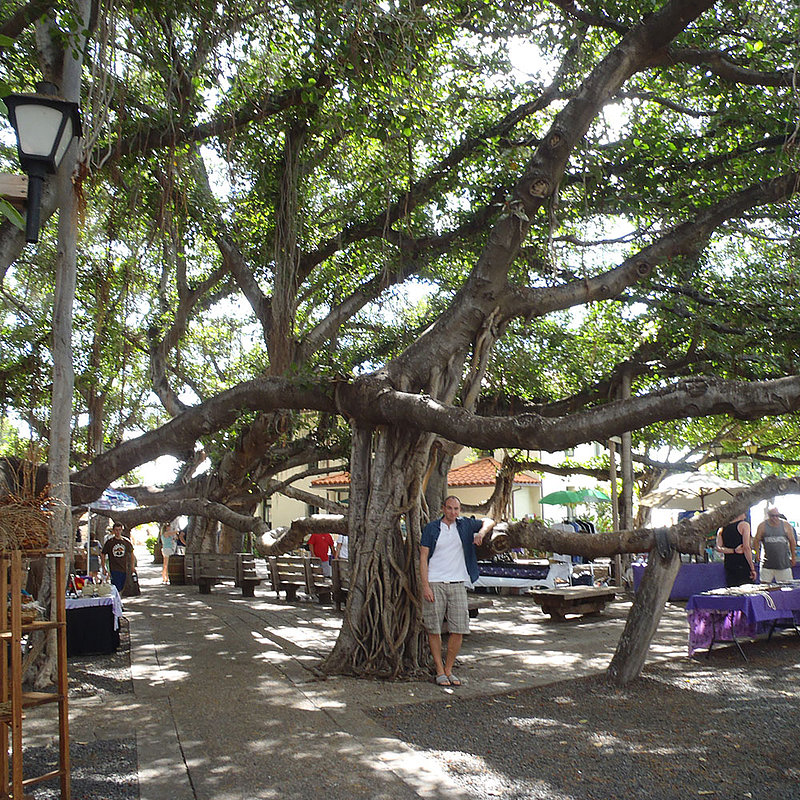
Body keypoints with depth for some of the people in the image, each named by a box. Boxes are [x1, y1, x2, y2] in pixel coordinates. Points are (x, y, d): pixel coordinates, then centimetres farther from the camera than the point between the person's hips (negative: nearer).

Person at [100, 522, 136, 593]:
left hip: (124, 570, 3)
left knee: (121, 589, 8)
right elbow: (103, 555, 7)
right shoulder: (109, 542, 1)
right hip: (114, 570, -3)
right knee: (116, 589, -12)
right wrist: (104, 568, 0)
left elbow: (132, 554, 19)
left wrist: (132, 566, 11)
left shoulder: (126, 541, 8)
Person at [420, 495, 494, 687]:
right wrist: (425, 586, -9)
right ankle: (439, 671, 13)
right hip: (435, 584, -2)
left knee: (458, 630, 0)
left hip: (458, 584, 3)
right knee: (434, 630, 1)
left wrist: (481, 532, -6)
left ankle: (449, 670, 15)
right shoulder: (431, 528, 1)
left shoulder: (464, 525, 8)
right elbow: (423, 558, -1)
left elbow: (489, 522, 18)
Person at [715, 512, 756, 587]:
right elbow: (746, 547, -13)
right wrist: (752, 569, -11)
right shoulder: (744, 525, -5)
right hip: (744, 566, -5)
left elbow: (718, 548, -2)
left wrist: (733, 551, -6)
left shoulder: (722, 528, 10)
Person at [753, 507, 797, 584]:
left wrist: (793, 557, 12)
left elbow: (792, 541, 12)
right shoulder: (762, 526, 3)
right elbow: (756, 540, 7)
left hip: (783, 562, 1)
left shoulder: (786, 525, 5)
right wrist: (757, 553, -8)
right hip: (767, 562, -1)